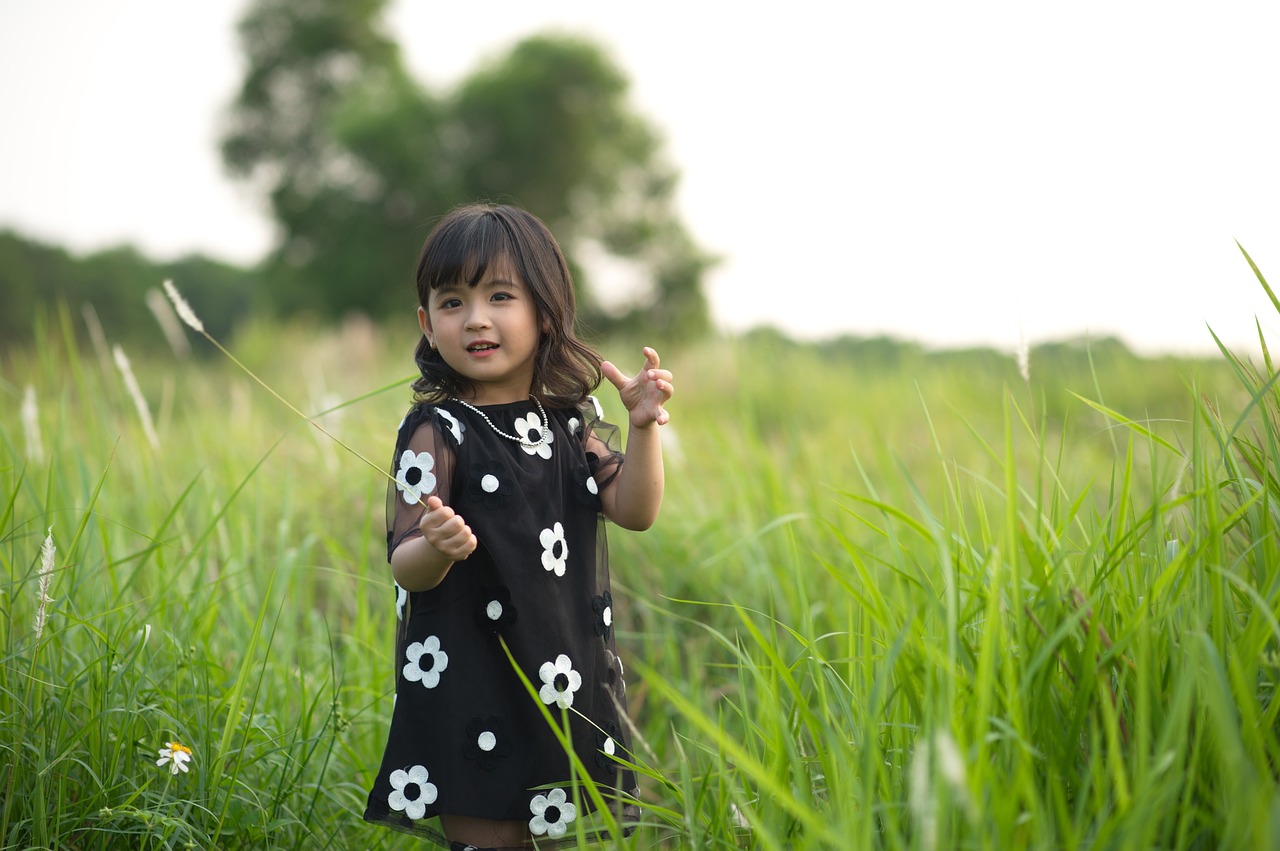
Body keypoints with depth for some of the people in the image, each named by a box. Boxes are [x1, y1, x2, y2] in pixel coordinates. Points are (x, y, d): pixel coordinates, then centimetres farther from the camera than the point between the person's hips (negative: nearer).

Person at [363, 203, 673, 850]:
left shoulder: (570, 421, 7)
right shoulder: (436, 432, -10)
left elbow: (634, 511, 1)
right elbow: (405, 567, -13)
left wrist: (643, 427, -13)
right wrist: (436, 550, -35)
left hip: (568, 683, 6)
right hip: (472, 693, -5)